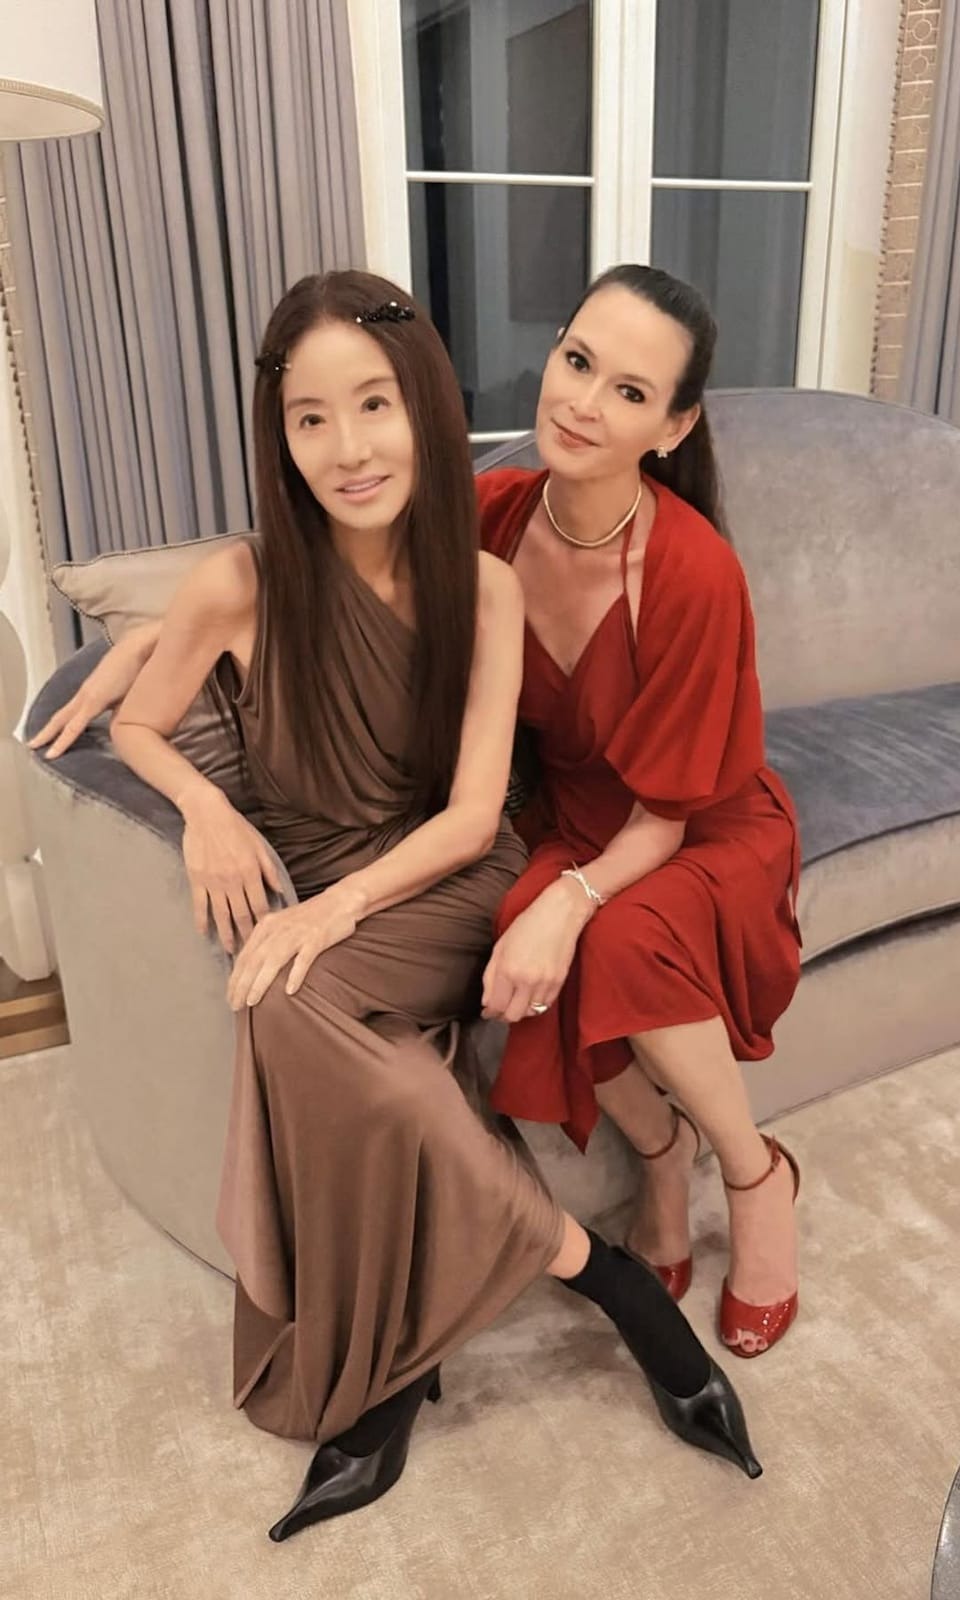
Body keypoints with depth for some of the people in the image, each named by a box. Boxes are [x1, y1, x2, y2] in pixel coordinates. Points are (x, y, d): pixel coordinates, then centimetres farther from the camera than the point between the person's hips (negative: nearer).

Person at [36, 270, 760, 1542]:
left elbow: (473, 813, -8)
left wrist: (341, 905, -22)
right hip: (318, 900, 2)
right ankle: (597, 1271, -13)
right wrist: (202, 803, -13)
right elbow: (136, 729, 8)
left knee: (294, 1015, -31)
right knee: (301, 1030, -31)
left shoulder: (484, 586, -7)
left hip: (444, 888, -1)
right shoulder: (243, 586, -8)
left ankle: (380, 1376, -11)